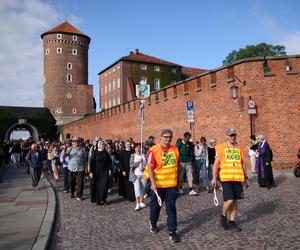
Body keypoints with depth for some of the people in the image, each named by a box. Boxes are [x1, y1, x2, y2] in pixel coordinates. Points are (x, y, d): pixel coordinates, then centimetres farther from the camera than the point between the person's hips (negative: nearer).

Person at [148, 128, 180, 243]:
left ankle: (172, 231, 12)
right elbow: (150, 168, -12)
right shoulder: (154, 150, -12)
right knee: (155, 206, 16)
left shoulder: (175, 149, 1)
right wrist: (153, 183, -19)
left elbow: (177, 166, 11)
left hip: (172, 184, 2)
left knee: (171, 208, 4)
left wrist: (178, 181, 15)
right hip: (158, 185, -2)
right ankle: (153, 223, 42)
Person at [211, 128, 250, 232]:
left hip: (237, 178, 5)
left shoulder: (239, 148, 11)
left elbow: (242, 164, 18)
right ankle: (223, 216, 17)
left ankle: (232, 222, 22)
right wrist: (214, 177, -8)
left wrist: (246, 178, 19)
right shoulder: (221, 147, -1)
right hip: (226, 178, -4)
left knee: (235, 201, 8)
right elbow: (216, 163, -2)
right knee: (229, 200, -11)